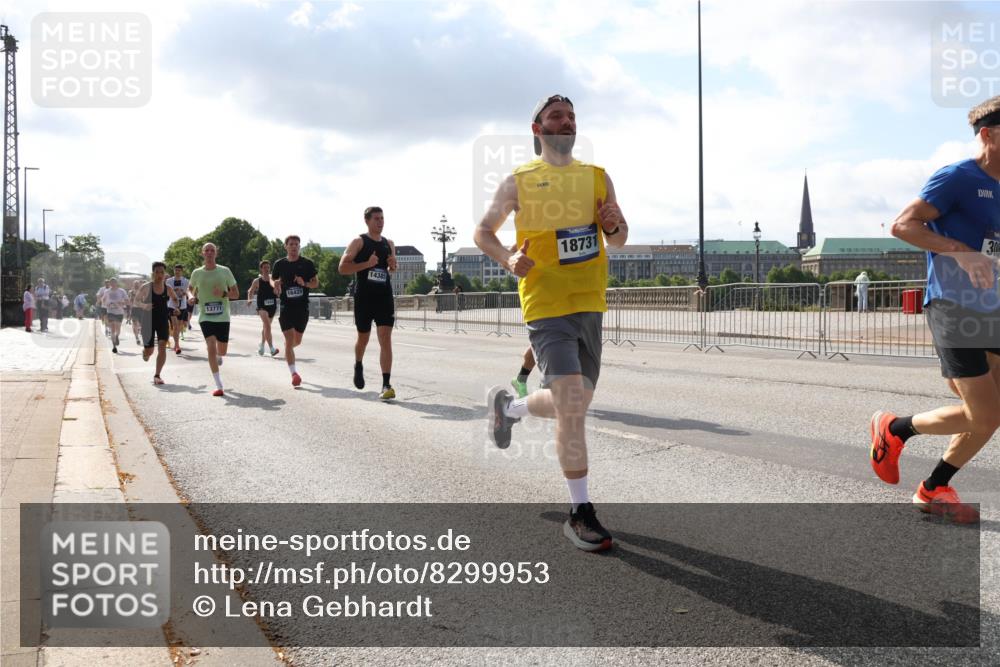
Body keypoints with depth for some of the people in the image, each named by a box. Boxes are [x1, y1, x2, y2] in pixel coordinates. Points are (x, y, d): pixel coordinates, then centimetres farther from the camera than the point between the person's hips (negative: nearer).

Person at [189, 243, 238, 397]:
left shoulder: (225, 271, 0)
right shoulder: (197, 273, 3)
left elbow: (236, 294, 4)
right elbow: (190, 288, 23)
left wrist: (224, 293, -16)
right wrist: (193, 297, 1)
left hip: (223, 316, 1)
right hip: (205, 316, 0)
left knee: (221, 351, 8)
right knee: (211, 347, -16)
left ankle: (217, 356, 50)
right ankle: (219, 386, -14)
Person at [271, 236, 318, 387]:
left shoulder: (307, 264, 0)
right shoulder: (280, 264, 2)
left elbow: (316, 283, 4)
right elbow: (273, 280, 16)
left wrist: (305, 283, -16)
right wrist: (275, 285, -8)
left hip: (302, 306, 1)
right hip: (286, 306, -1)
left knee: (297, 341, 12)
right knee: (289, 339, -11)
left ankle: (287, 350, 47)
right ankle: (293, 373, -10)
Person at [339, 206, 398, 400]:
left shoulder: (389, 244, 11)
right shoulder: (359, 242, -4)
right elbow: (343, 268, -10)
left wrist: (393, 266, 1)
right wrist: (367, 264, -21)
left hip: (385, 297, 3)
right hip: (364, 298, -3)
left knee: (385, 339, -9)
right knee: (363, 338, 12)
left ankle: (386, 385, -13)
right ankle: (358, 366, 45)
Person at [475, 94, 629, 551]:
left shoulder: (598, 178, 11)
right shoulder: (519, 182, 1)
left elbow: (619, 239, 16)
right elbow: (483, 231, 8)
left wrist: (614, 227, -8)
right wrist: (508, 260, -12)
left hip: (589, 304, 5)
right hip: (546, 305, -5)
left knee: (572, 405, 14)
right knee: (572, 405, -16)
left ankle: (507, 406, 44)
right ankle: (580, 514, -5)